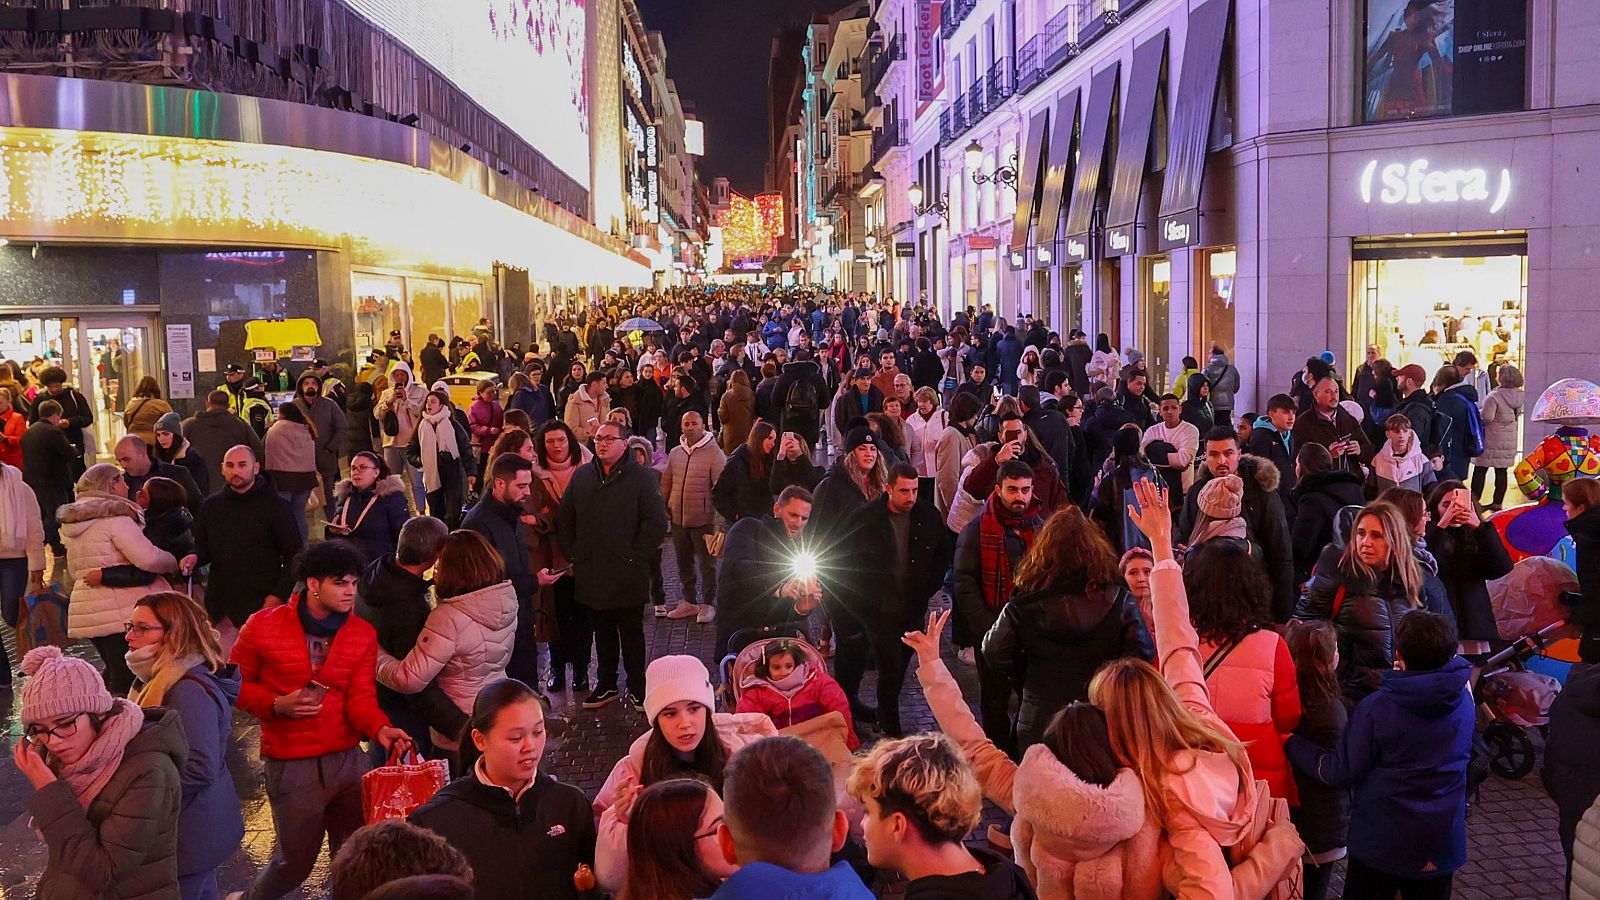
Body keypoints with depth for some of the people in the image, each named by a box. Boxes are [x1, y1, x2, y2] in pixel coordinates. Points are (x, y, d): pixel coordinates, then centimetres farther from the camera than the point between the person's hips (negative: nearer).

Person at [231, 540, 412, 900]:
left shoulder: (363, 634, -1)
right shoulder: (263, 627, -8)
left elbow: (360, 696, -8)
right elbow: (237, 682, 1)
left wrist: (380, 728, -28)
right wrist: (276, 704, -16)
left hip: (348, 758, 3)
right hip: (291, 766, -2)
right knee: (295, 861, 13)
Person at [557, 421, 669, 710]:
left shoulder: (642, 478, -5)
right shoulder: (581, 476, 10)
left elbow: (657, 524, -9)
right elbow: (564, 520, 16)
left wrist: (634, 557, -11)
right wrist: (573, 556, 8)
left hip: (628, 575, -4)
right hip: (591, 574, 4)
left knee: (631, 632, 7)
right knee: (603, 632, 15)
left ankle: (636, 688, 19)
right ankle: (606, 685, 27)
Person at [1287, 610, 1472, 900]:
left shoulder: (1376, 709, -23)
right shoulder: (1464, 700, -7)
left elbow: (1340, 772, -17)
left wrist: (1290, 744, -7)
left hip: (1382, 843, -4)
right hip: (1442, 842, 4)